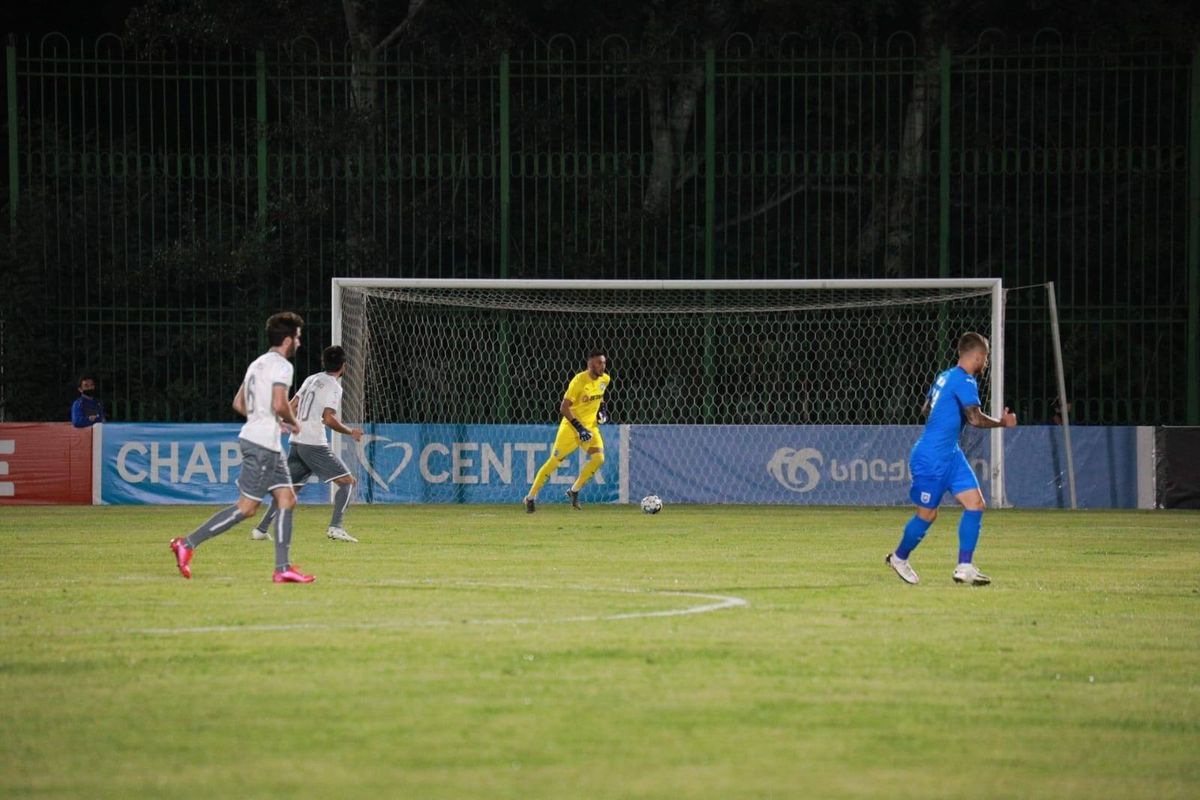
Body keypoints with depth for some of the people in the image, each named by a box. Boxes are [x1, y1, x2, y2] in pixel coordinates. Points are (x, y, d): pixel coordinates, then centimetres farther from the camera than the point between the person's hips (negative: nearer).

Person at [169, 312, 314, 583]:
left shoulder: (258, 364, 17)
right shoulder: (281, 366, -11)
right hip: (263, 445, -10)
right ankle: (188, 544, -5)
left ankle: (283, 568, 1)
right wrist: (293, 423, -3)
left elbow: (239, 403, 21)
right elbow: (279, 404, -23)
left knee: (287, 500, 5)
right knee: (246, 507, -8)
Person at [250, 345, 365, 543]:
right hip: (314, 444, -8)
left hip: (296, 441, 8)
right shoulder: (333, 386, -9)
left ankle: (261, 529, 11)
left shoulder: (312, 380, 15)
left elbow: (292, 407, 19)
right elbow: (328, 419, -16)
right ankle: (335, 527, -15)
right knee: (347, 482, -3)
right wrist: (350, 432, -4)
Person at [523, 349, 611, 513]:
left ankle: (574, 491, 0)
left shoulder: (605, 379, 0)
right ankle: (531, 497, 9)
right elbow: (564, 408, -21)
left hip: (590, 426, 5)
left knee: (598, 458, -16)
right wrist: (579, 428, -27)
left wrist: (601, 407, 8)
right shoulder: (579, 381, -20)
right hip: (571, 426, -5)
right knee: (554, 461, -4)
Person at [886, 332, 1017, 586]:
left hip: (950, 455, 9)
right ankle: (899, 558, 28)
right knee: (927, 514, 4)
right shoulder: (964, 381, -18)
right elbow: (976, 418, -27)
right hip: (931, 458, -9)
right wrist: (1002, 423, -12)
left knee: (975, 503, -2)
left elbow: (925, 408, 23)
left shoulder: (945, 377, 10)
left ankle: (965, 567, -3)